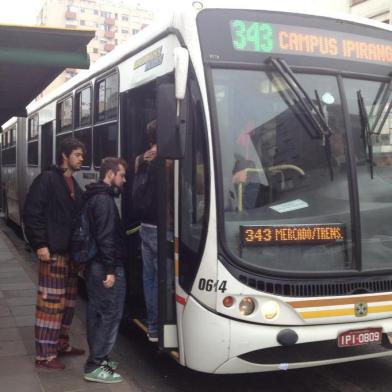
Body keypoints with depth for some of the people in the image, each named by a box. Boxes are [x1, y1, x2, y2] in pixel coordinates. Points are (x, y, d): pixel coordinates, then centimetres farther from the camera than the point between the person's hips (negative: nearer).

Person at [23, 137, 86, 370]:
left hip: (71, 251, 9)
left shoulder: (74, 185, 18)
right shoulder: (47, 179, -8)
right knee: (51, 302, -6)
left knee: (69, 300, 14)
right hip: (53, 251, -9)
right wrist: (40, 244, -18)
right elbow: (32, 213, -14)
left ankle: (61, 344, 27)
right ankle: (45, 355, 1)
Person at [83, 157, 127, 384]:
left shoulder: (94, 197, 16)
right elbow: (106, 238, -23)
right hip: (107, 267, -10)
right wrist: (110, 269, -23)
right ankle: (96, 366, -1)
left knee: (98, 313, 15)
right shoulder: (105, 200, -16)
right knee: (110, 314, -5)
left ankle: (98, 358, 25)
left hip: (94, 264, 10)